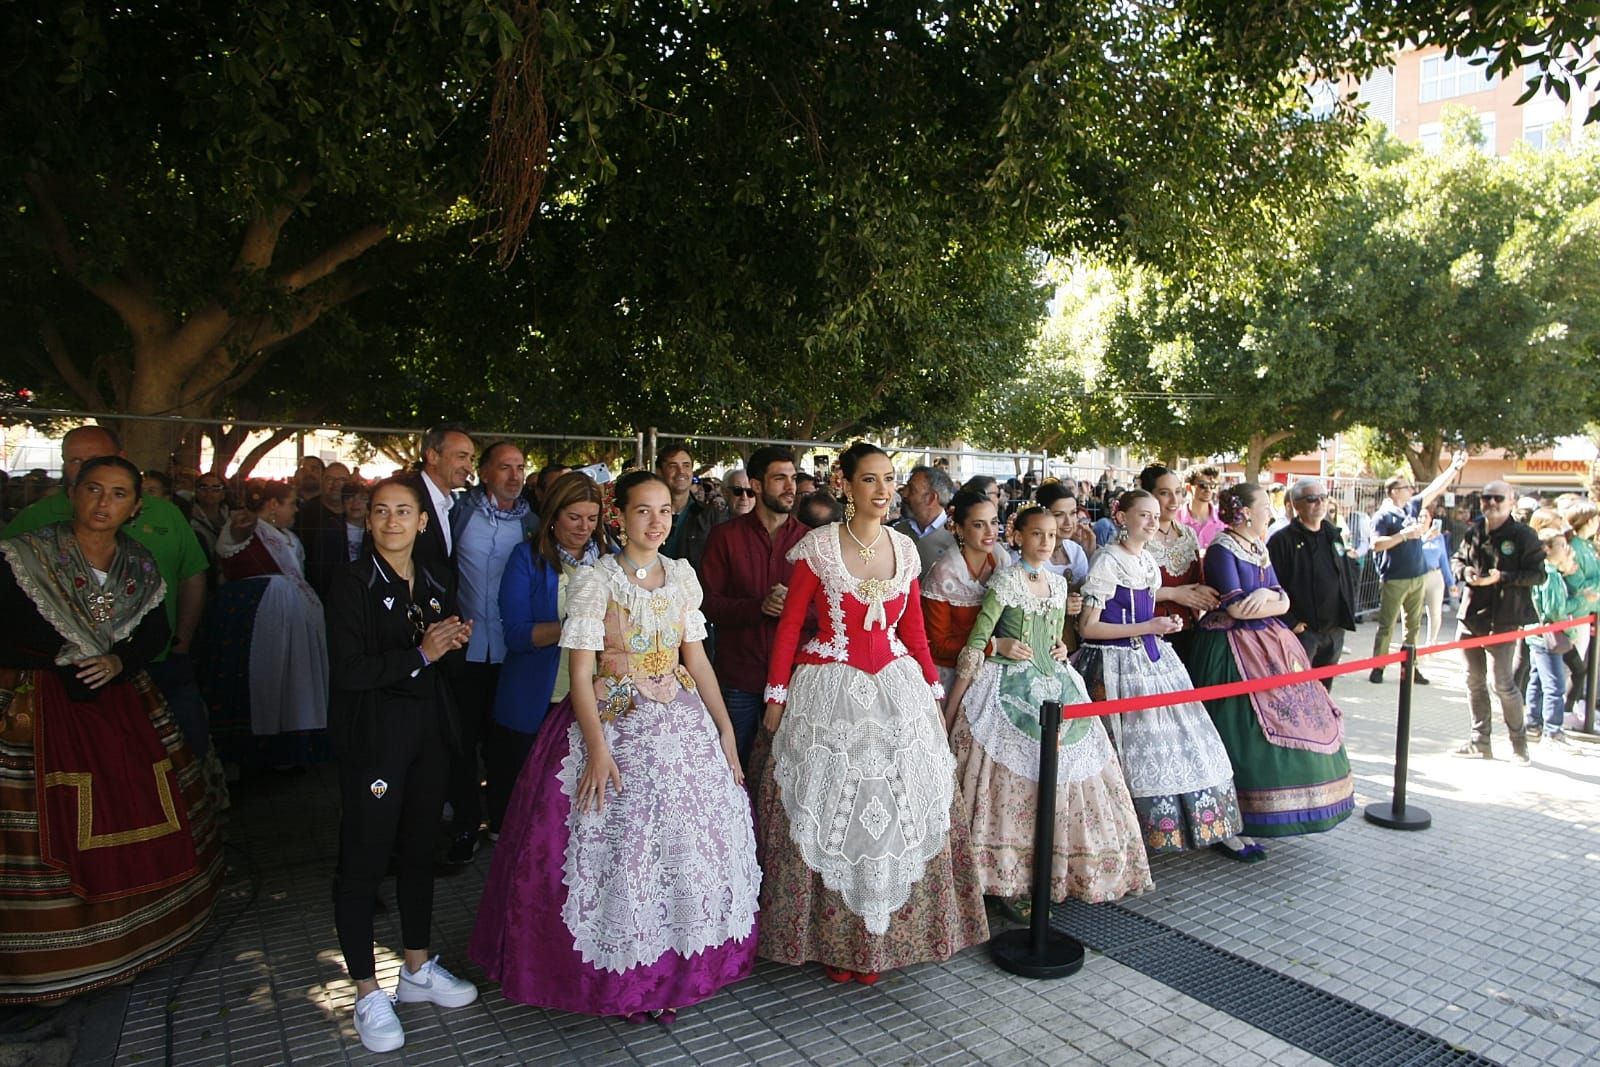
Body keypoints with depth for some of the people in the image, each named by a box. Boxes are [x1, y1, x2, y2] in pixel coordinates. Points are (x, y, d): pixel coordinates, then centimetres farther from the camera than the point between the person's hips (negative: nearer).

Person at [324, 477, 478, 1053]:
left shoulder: (435, 585, 9)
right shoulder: (353, 582, -10)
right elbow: (348, 671, -17)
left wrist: (453, 645, -4)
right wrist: (420, 654, -19)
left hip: (428, 731, 6)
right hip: (372, 736, -6)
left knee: (419, 850, 16)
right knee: (363, 860, 3)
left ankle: (418, 969, 31)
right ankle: (368, 993, 17)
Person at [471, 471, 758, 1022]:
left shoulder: (682, 575, 5)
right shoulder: (595, 582, -8)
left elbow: (696, 659, 9)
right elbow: (580, 675, -12)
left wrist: (725, 730, 5)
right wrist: (598, 750, -21)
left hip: (682, 725, 5)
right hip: (612, 727, -5)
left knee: (685, 845, 9)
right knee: (617, 849, 1)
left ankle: (672, 972, 27)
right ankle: (619, 980, 21)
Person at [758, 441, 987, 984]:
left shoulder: (904, 548, 5)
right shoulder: (817, 546, -8)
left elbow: (914, 629, 11)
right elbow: (789, 625, -6)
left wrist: (933, 690, 9)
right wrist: (776, 696, -8)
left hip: (896, 690, 4)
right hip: (829, 693, -4)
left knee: (897, 810, 9)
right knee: (829, 813, 6)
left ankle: (879, 935, 27)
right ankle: (832, 938, 25)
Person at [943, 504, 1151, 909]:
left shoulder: (1058, 583, 11)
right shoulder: (1006, 581, -9)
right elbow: (976, 642, -13)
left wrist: (1061, 650, -1)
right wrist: (950, 710, -18)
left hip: (1054, 687, 7)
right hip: (1011, 690, -6)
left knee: (1060, 775, 7)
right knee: (1012, 778, -5)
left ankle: (1052, 872, 21)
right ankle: (1012, 879, 7)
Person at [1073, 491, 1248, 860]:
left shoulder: (1149, 561, 12)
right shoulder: (1107, 560, -10)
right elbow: (1088, 626, -14)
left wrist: (1166, 623, 4)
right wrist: (1146, 628, -17)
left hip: (1155, 660, 7)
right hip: (1118, 667, -7)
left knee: (1187, 741, 6)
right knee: (1134, 750, -2)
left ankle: (1218, 829, 16)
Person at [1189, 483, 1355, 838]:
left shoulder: (1259, 550, 15)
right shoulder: (1221, 550, -11)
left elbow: (1283, 600, 9)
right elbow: (1236, 607, -18)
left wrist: (1265, 595, -13)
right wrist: (1272, 600, -2)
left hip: (1268, 646, 9)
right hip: (1234, 651, -9)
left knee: (1285, 720, 9)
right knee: (1245, 732, -7)